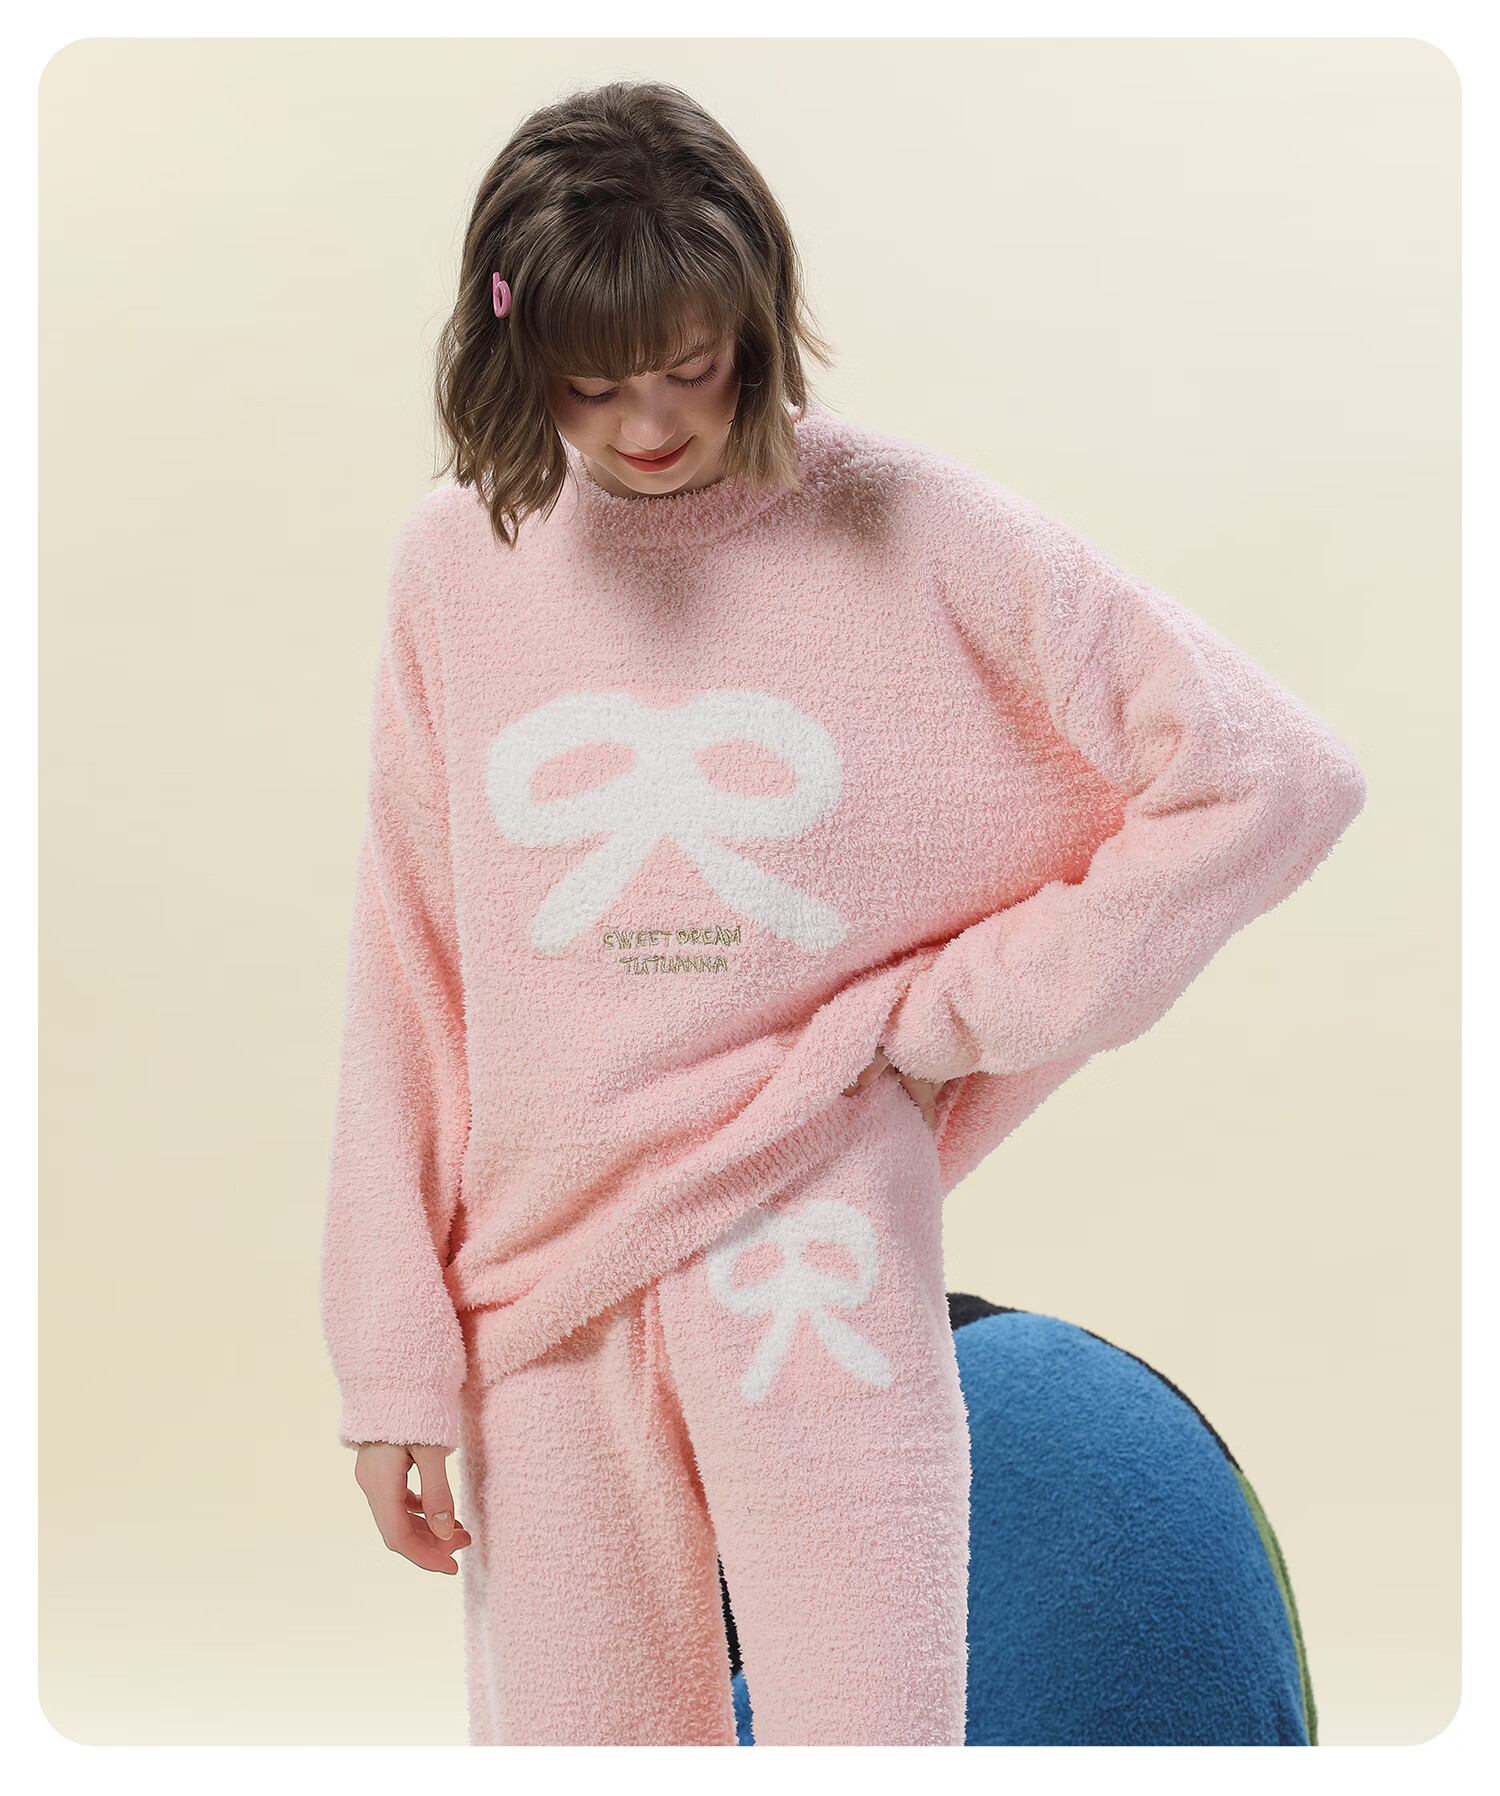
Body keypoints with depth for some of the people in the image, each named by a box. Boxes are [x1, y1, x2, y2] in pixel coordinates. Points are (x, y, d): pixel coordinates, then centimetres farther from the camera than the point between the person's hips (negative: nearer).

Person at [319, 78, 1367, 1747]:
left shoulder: (905, 530, -5)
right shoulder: (457, 562, 5)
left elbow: (1278, 777, -7)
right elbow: (406, 974, 7)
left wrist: (956, 1009, -7)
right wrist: (393, 1355, 3)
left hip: (810, 1253, -3)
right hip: (537, 1285, 3)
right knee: (569, 1728, 10)